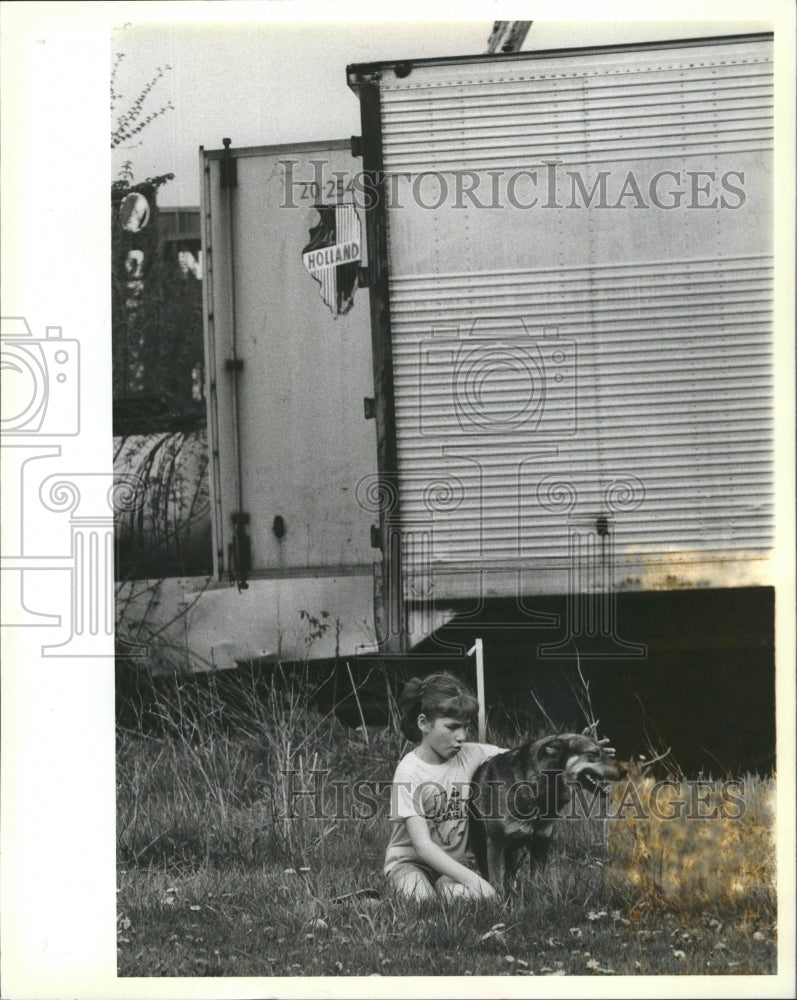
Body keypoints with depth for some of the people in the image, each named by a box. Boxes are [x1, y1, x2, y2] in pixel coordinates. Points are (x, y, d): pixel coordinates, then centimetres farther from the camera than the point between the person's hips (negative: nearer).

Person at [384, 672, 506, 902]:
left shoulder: (472, 755, -4)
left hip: (457, 861, 3)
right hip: (410, 860, -3)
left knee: (461, 895, -31)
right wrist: (472, 880, -32)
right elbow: (422, 845, -22)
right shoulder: (409, 772, -17)